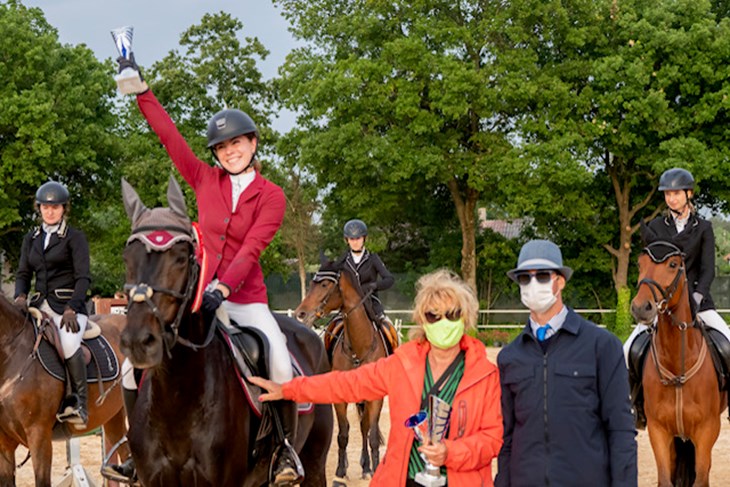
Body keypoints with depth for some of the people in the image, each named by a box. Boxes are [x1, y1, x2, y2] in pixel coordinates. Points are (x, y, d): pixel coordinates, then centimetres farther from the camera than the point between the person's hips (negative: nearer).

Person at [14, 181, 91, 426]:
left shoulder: (75, 237, 1)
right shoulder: (31, 239, 17)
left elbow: (83, 278, -5)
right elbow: (23, 273, 16)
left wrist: (71, 309, -19)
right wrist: (20, 296, -6)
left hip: (68, 306, -6)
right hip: (40, 305, 6)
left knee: (69, 343, -33)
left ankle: (79, 403, -22)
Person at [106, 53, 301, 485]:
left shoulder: (271, 196, -3)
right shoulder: (206, 180, 6)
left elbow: (250, 250, -15)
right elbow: (169, 134, 4)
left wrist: (223, 288, -29)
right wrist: (141, 88, 1)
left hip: (246, 298, -3)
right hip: (199, 293, 3)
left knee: (281, 370, -22)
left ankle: (287, 447, 2)